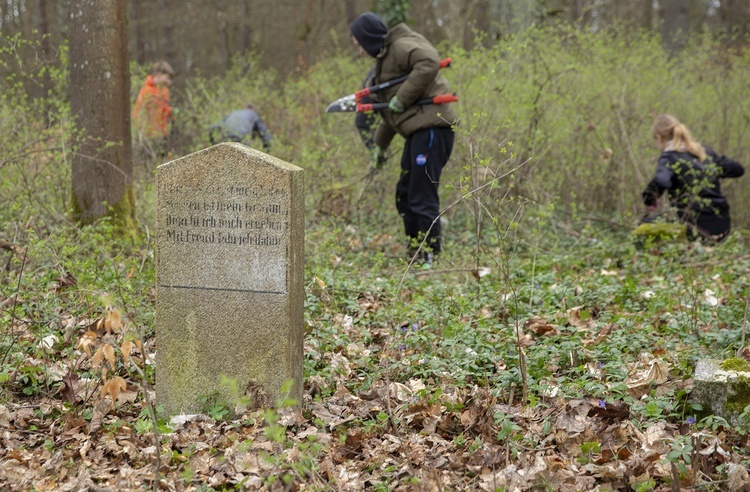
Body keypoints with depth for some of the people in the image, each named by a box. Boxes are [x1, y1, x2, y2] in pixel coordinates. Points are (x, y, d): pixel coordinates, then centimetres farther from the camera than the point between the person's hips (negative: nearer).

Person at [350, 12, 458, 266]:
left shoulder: (401, 46, -7)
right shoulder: (384, 59, 24)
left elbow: (429, 62, -28)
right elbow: (389, 111, 31)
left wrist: (403, 98, -22)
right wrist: (380, 144, 33)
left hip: (431, 128, -11)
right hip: (417, 131, 11)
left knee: (422, 198, -9)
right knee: (405, 195, 16)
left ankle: (430, 259, -5)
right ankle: (415, 255, 23)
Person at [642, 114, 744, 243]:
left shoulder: (669, 158, -9)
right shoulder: (704, 152, 10)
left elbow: (660, 182, -30)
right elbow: (738, 169, 17)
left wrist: (649, 199, -12)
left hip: (700, 229, -7)